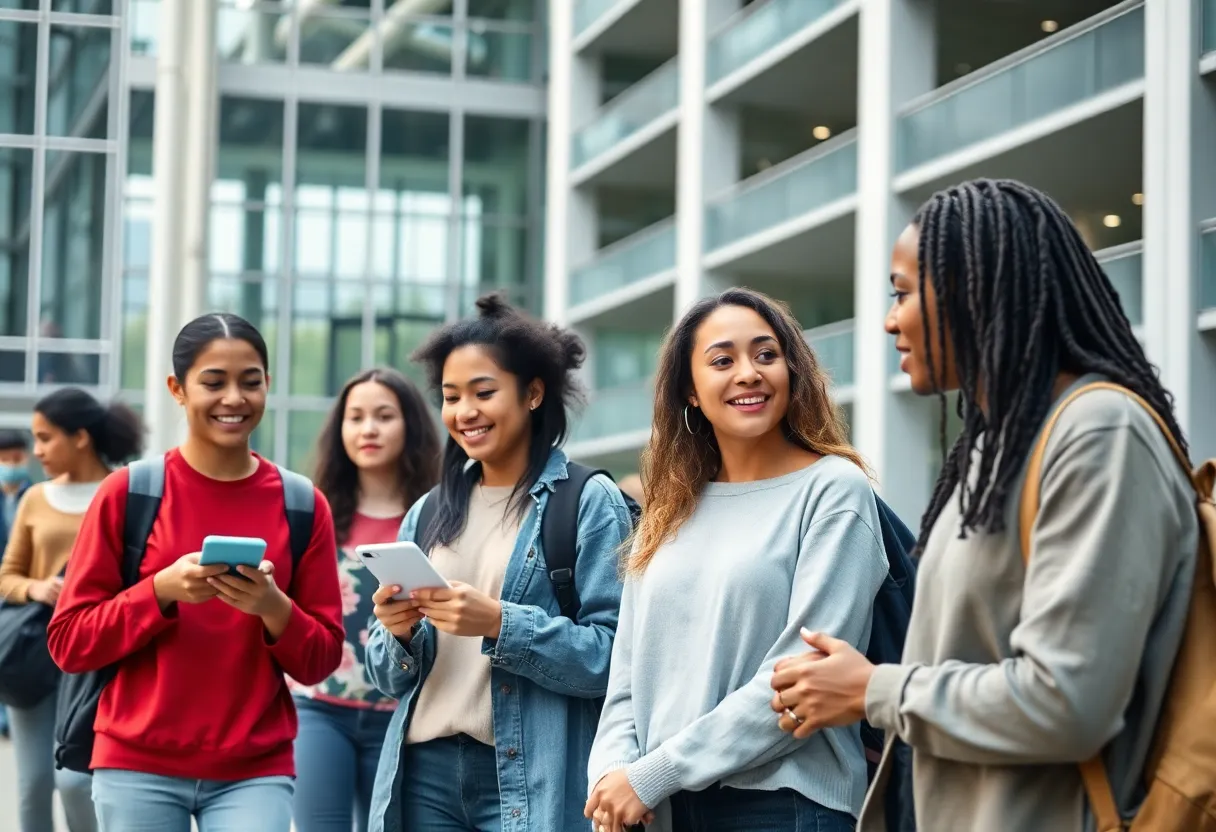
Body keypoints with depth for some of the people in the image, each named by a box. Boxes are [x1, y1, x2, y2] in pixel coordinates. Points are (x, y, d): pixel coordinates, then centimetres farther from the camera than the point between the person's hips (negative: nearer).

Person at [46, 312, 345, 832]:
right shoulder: (128, 493, -2)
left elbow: (321, 661, 4)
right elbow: (68, 642, -3)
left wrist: (273, 607, -16)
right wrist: (161, 591, -17)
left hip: (256, 771, 1)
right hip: (138, 767, -1)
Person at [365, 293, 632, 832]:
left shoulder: (589, 503, -4)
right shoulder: (428, 514, 11)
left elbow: (612, 657, -13)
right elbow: (391, 679, 12)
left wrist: (500, 623, -23)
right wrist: (398, 632, -8)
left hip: (531, 780, -4)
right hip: (424, 771, 5)